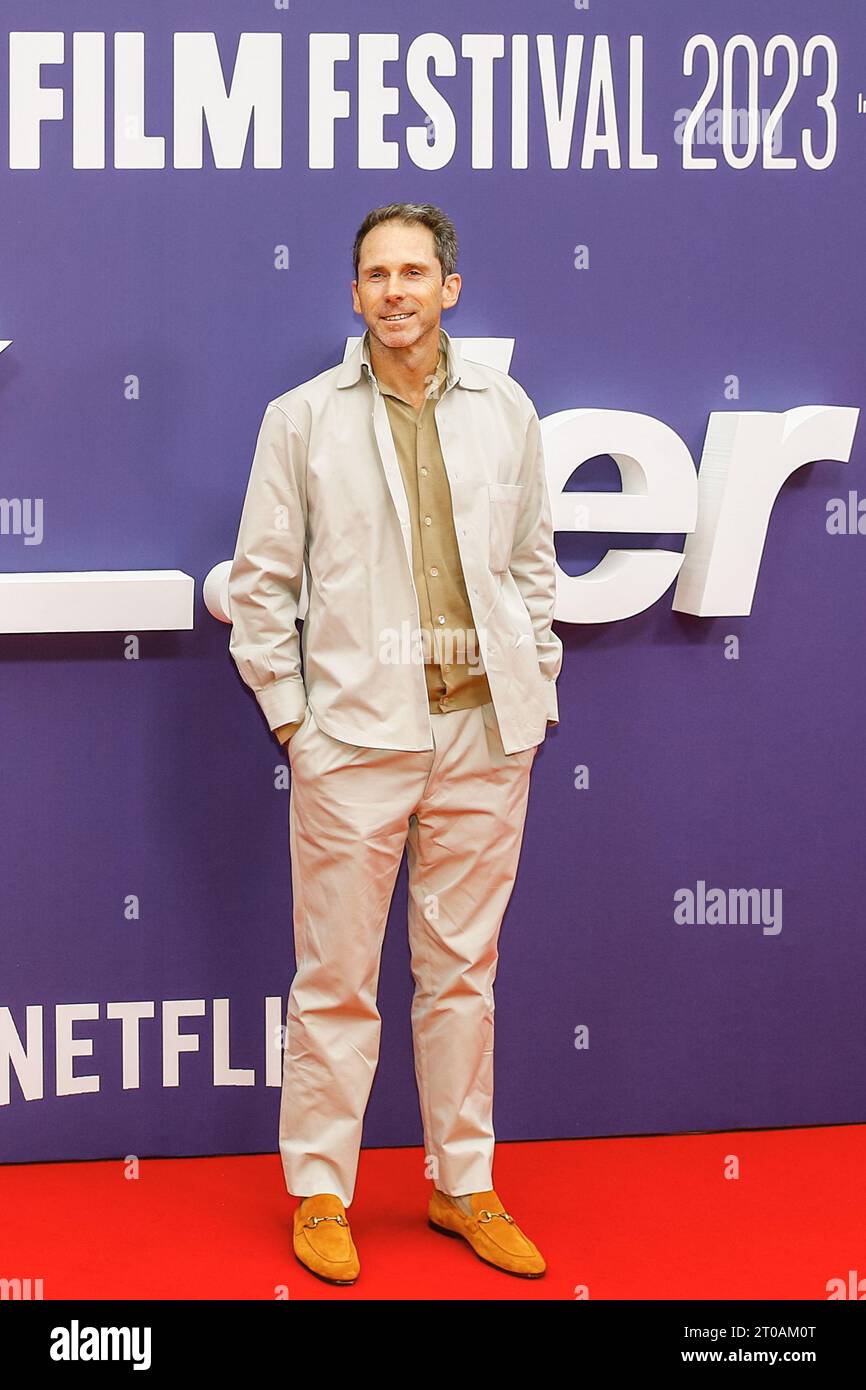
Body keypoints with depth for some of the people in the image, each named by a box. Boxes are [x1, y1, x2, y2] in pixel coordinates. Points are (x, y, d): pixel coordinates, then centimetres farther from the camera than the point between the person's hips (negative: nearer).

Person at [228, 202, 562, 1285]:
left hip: (484, 731, 3)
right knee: (337, 979, 3)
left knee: (463, 970, 11)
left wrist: (538, 691, 9)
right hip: (356, 736, -2)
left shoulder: (505, 411, 9)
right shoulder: (302, 418, 1)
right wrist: (288, 716, -2)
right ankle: (320, 1194, 17)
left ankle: (464, 1186, 23)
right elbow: (258, 582, 3)